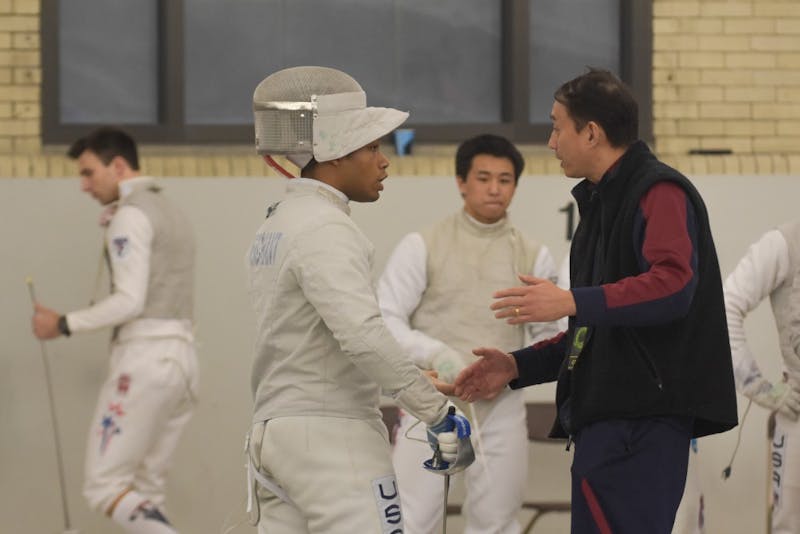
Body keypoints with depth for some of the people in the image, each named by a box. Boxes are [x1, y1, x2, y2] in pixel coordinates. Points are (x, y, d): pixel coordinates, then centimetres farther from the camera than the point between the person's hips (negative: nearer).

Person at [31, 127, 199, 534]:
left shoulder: (130, 215, -9)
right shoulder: (171, 213, 21)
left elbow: (131, 301, -18)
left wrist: (64, 324, -11)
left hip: (145, 359, -9)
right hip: (181, 357, 9)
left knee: (105, 488, -7)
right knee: (144, 493, 12)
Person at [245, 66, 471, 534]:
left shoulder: (276, 227, 15)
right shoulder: (323, 231, -16)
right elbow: (364, 336, -29)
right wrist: (439, 412, -25)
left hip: (279, 436, 10)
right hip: (333, 441, -10)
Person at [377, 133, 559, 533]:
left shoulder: (533, 256, 5)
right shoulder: (421, 246, -4)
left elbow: (553, 336, 6)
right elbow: (384, 322, -8)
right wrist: (436, 354, -24)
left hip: (500, 407, 3)